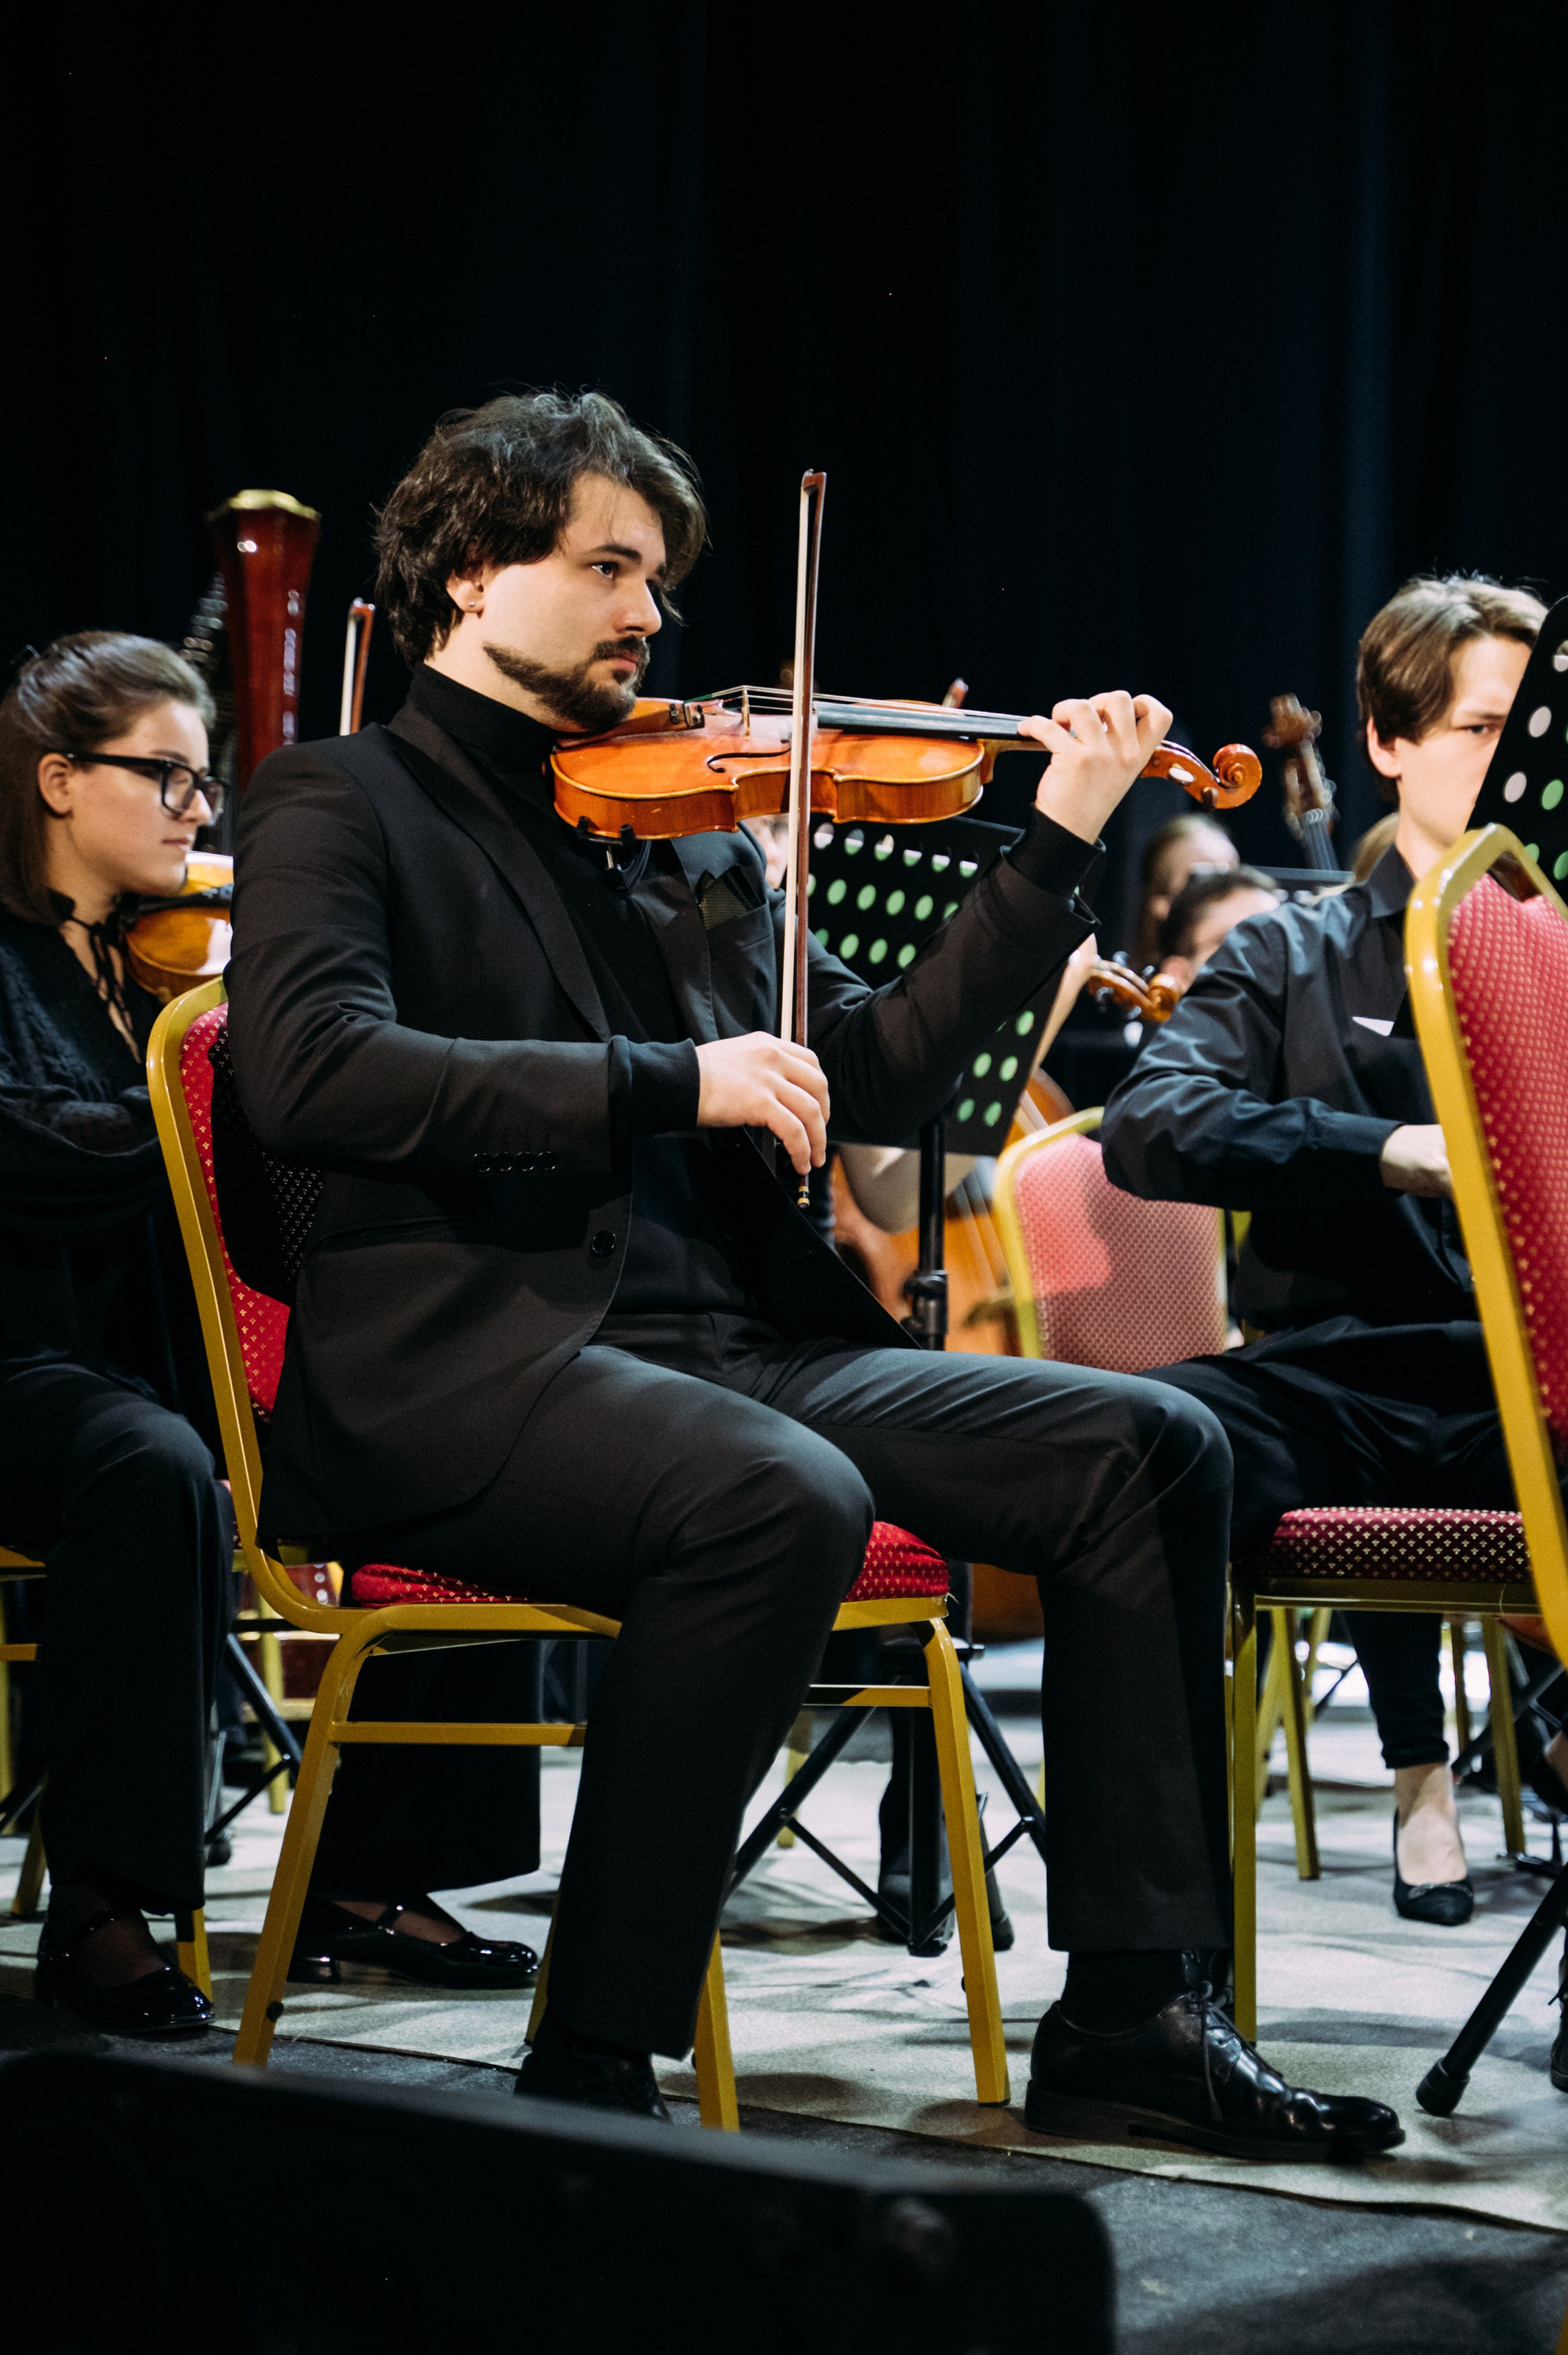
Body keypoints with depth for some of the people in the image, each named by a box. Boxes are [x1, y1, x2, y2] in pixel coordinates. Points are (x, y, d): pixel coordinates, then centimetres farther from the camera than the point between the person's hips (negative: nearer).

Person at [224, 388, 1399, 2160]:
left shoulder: (688, 835, 22)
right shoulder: (339, 802, 4)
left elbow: (873, 1076, 17)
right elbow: (310, 1069, -15)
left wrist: (1059, 844, 10)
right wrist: (667, 1080, -19)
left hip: (733, 1344, 7)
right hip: (460, 1374, -6)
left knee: (1149, 1446, -9)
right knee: (781, 1497, -36)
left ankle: (1131, 2014, -6)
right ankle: (592, 2064, -23)